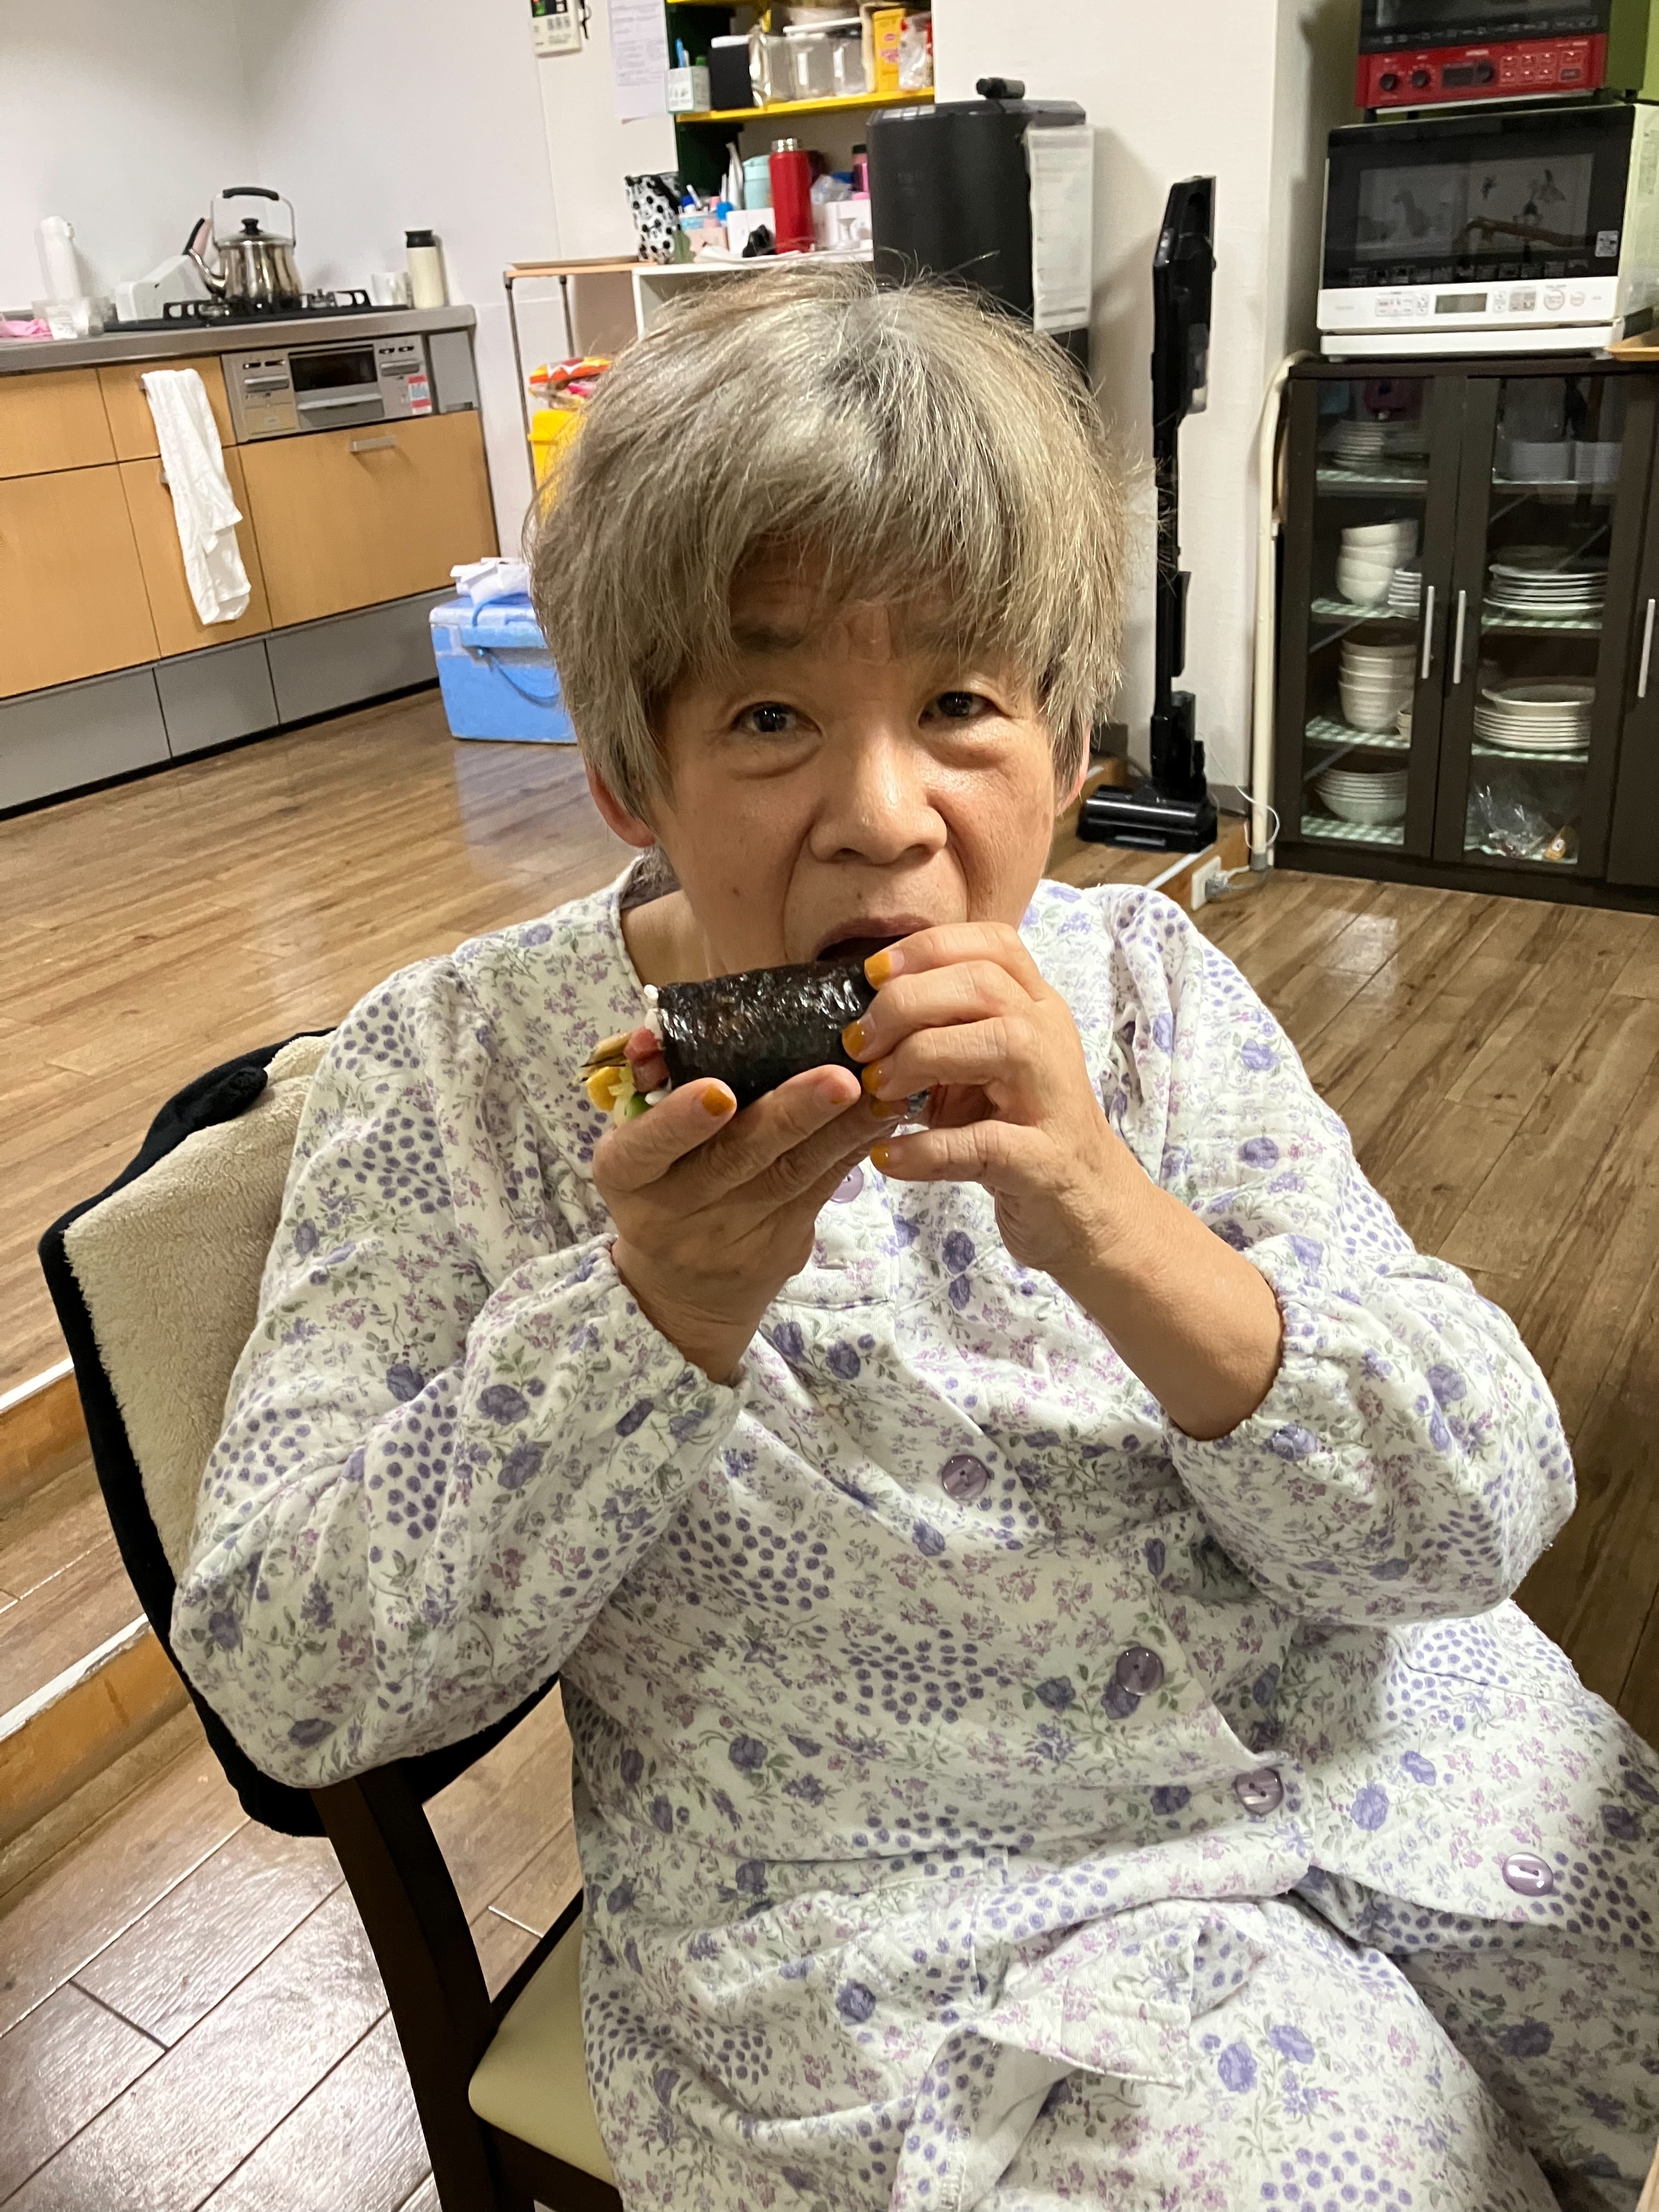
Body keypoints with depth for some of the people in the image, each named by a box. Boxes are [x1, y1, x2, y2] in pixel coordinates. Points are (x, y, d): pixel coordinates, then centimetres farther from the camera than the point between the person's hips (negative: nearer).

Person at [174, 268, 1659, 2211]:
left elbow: (1487, 1520, -10)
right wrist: (655, 1311, -28)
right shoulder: (449, 1077, -11)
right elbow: (288, 1685, -13)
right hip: (890, 1929, -2)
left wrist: (1108, 1224, -28)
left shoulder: (1143, 984, -6)